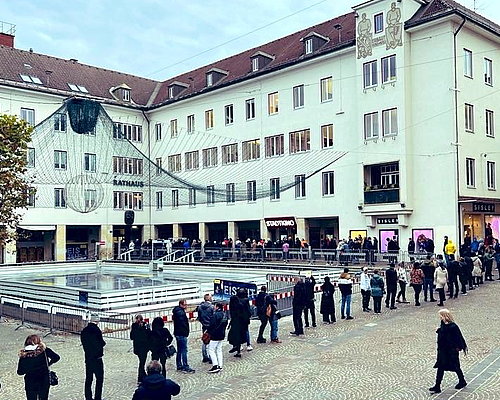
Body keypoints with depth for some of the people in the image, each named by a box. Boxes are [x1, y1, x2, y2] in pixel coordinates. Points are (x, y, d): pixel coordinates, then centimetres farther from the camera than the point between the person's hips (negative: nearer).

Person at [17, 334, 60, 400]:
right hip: (44, 382, 0)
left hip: (30, 384, 0)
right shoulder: (44, 350, -13)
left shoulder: (24, 355, -12)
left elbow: (20, 372, -8)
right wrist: (48, 364, 2)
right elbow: (56, 357, -14)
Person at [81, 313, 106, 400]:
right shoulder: (96, 330, -19)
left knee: (88, 379, 14)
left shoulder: (84, 331, 3)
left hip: (88, 358, 6)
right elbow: (101, 344, -16)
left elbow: (83, 343, 11)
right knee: (99, 379, 5)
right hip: (97, 358, -6)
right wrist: (103, 342, 3)